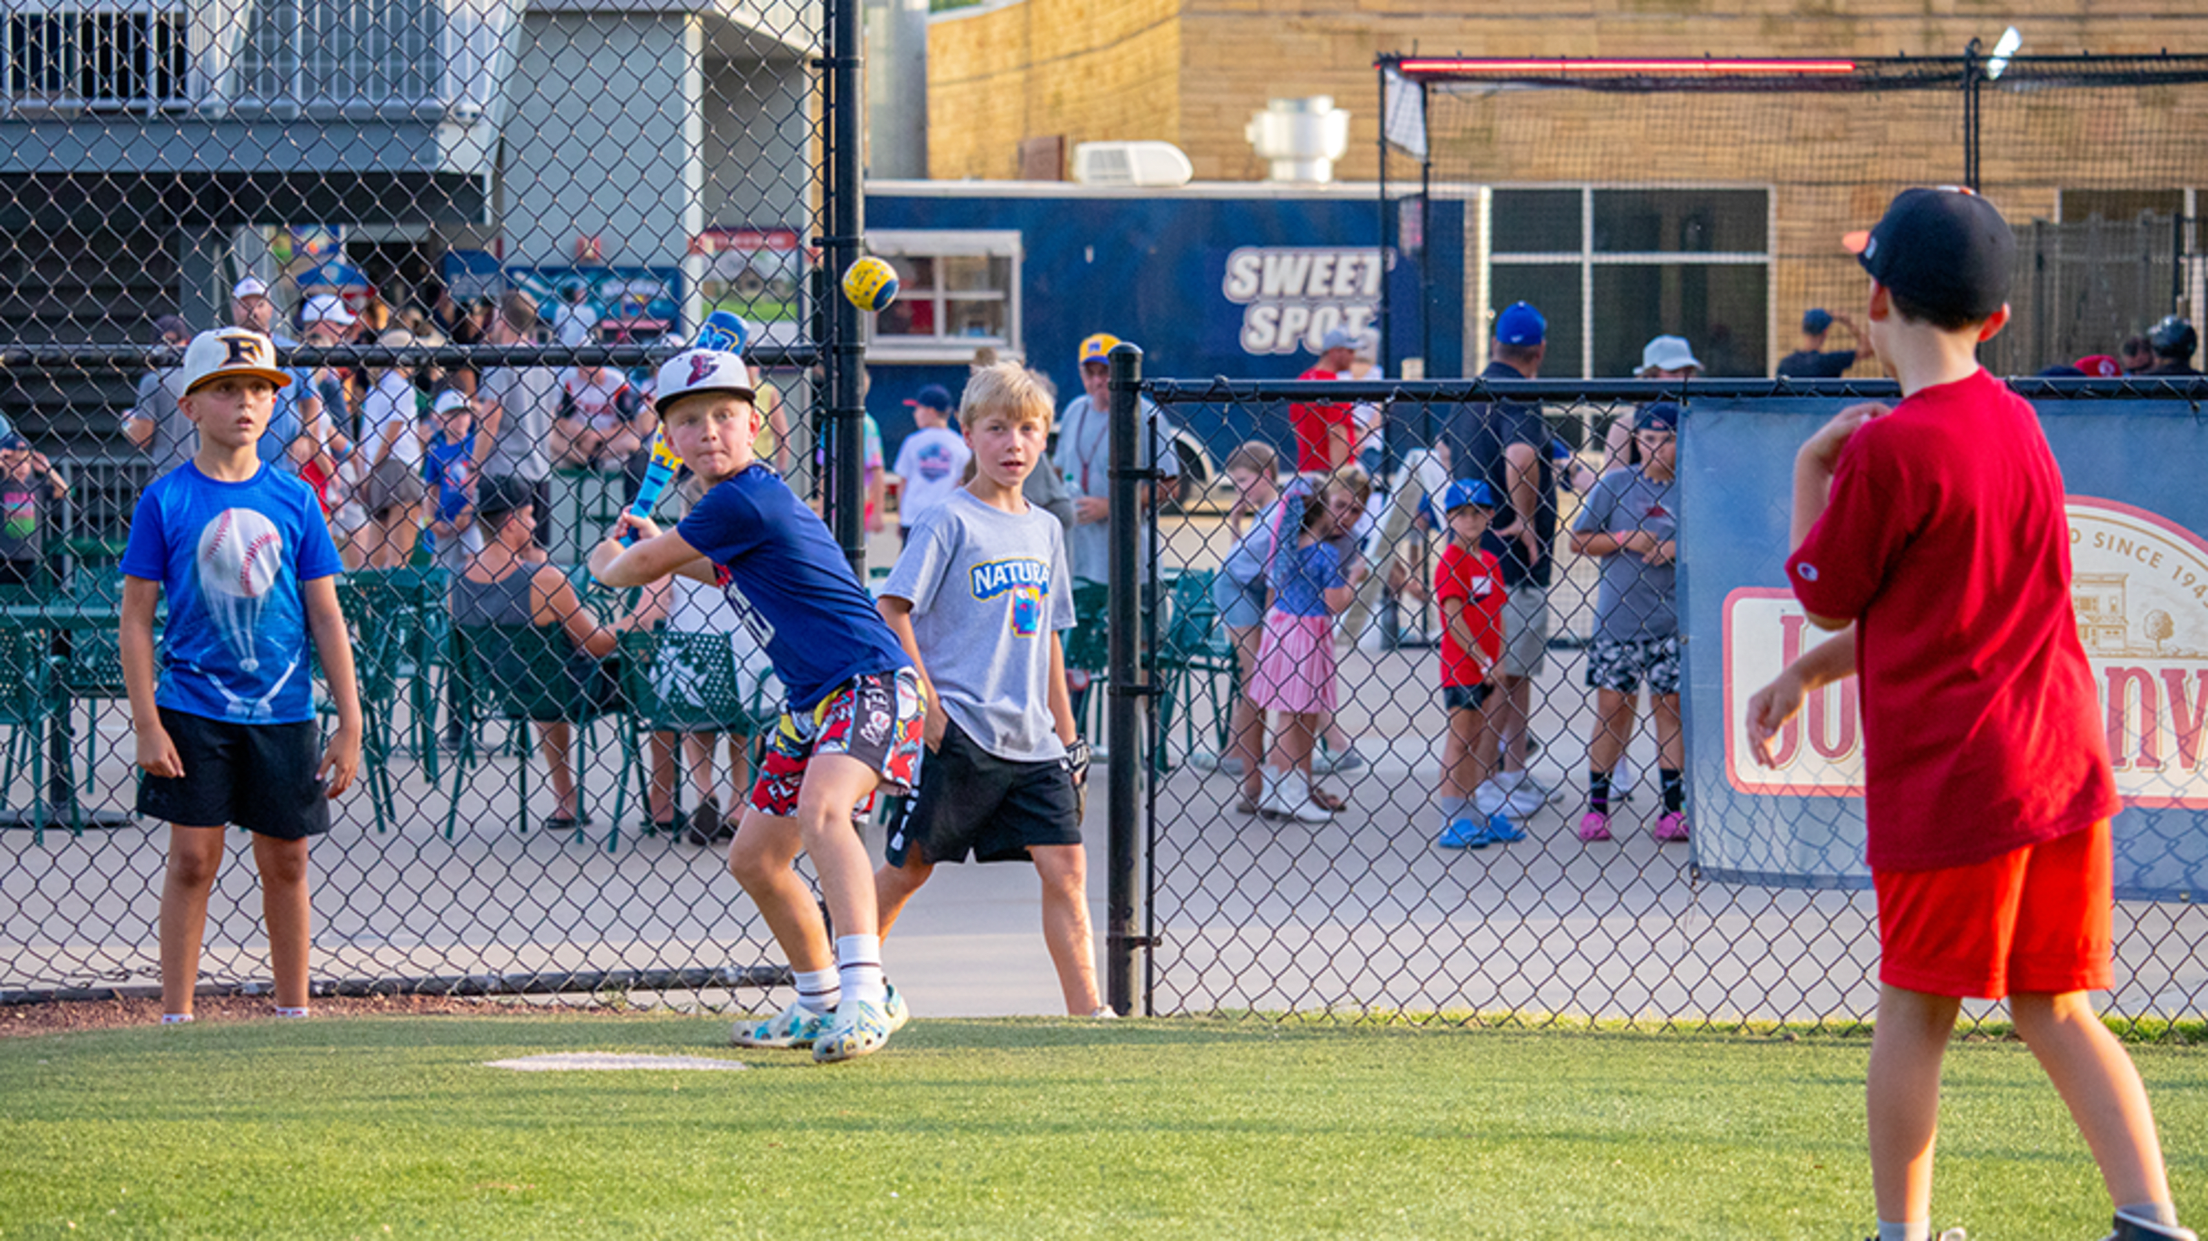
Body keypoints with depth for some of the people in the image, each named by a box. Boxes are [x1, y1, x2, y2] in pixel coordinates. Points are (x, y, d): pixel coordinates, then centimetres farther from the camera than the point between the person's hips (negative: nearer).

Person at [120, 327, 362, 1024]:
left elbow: (326, 617, 6)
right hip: (193, 710, -2)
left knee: (285, 862, 8)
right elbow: (137, 617, -2)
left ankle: (294, 1013, 18)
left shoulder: (293, 499, 4)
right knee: (192, 860, -2)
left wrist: (349, 725, 3)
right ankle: (175, 1019, 4)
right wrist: (147, 724, -9)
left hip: (283, 712, 2)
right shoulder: (166, 502, -3)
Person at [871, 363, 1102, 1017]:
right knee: (910, 867, 2)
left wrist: (1066, 733, 18)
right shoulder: (947, 522, -5)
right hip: (958, 736, -5)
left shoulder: (1043, 529, 14)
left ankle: (1087, 1010, -4)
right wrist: (930, 710, -14)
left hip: (1031, 741, 5)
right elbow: (891, 611, -9)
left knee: (1065, 866, -4)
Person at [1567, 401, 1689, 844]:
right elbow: (1578, 540, 4)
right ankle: (1596, 805, 6)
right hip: (1617, 619, 0)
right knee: (1612, 706, 0)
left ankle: (1673, 808, 6)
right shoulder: (1615, 484, 3)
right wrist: (1625, 540, -10)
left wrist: (1680, 548, -9)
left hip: (1673, 621, 0)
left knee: (1672, 707, 1)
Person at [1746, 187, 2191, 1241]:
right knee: (2054, 1010, 11)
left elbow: (1828, 599, -2)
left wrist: (1810, 470, 8)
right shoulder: (2014, 423, 10)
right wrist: (1806, 674, 17)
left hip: (1951, 777, -7)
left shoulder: (1891, 449, -16)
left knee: (1915, 1011, 6)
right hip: (2062, 761, 7)